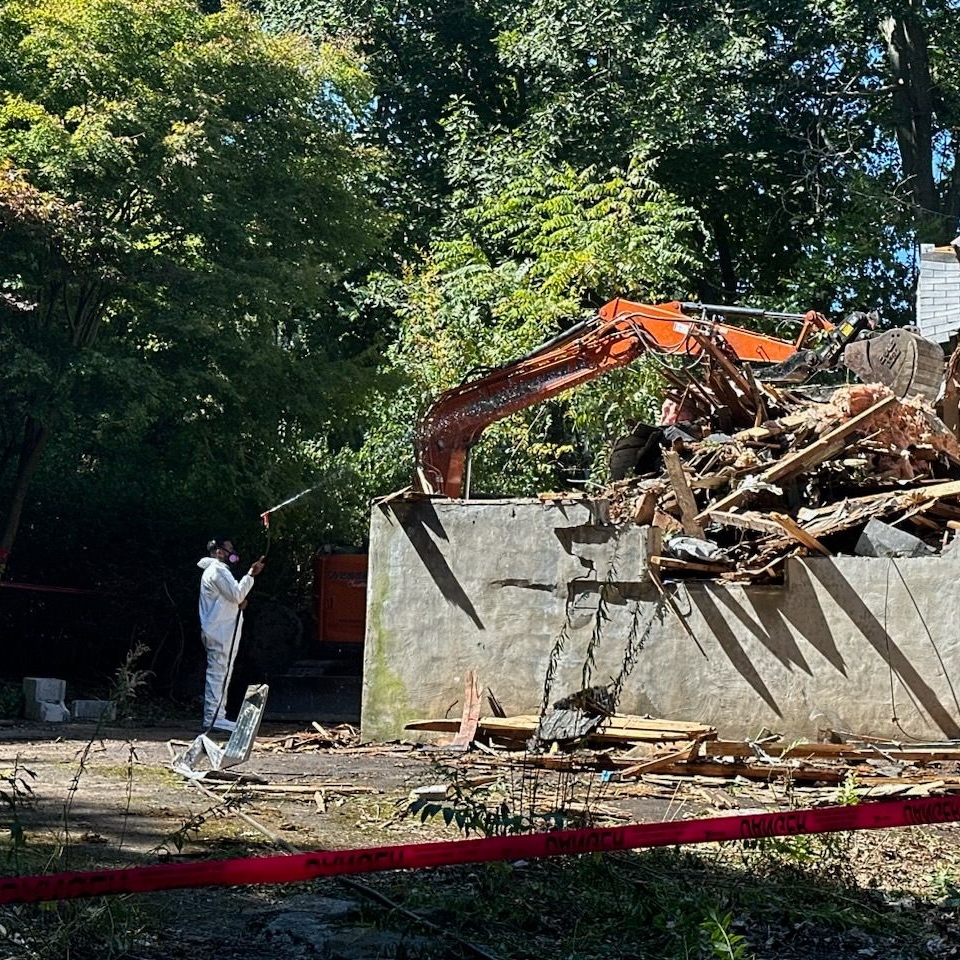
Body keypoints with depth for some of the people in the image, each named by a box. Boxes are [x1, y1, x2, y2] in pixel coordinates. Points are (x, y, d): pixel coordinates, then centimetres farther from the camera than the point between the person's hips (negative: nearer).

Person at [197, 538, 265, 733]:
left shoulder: (212, 570, 23)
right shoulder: (218, 570, -12)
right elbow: (236, 593, -17)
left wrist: (240, 602, 6)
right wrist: (250, 574, -14)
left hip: (220, 631, 11)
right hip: (220, 631, -11)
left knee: (221, 674, 12)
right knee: (218, 673, -11)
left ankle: (216, 716, 15)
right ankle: (213, 718, -12)